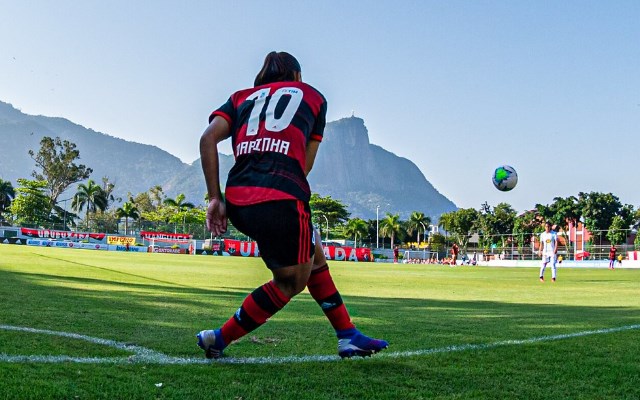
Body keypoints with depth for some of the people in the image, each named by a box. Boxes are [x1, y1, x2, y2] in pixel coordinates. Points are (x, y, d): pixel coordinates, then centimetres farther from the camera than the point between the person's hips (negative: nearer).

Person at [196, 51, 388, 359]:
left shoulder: (242, 97, 25)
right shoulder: (312, 96, 21)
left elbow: (208, 139, 6)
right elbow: (305, 165, 15)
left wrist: (215, 198, 4)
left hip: (237, 200, 6)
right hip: (281, 200, -6)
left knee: (315, 257, 22)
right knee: (291, 281, 13)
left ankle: (348, 337, 26)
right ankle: (219, 339, 13)